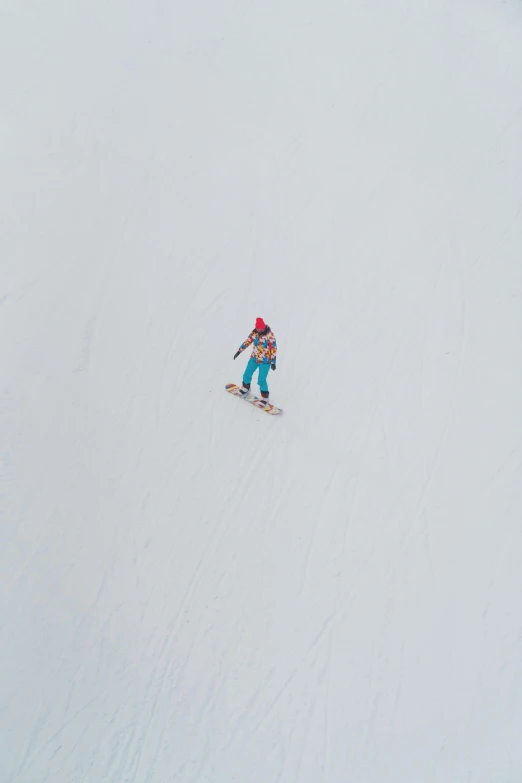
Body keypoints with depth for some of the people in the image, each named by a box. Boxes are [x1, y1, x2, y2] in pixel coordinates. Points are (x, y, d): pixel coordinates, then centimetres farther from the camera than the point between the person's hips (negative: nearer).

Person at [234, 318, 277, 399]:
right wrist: (239, 351, 11)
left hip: (265, 361, -5)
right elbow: (247, 341, 8)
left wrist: (273, 362, -14)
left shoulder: (270, 335, -17)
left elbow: (274, 348, -14)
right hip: (254, 358, 5)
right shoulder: (254, 332, -4)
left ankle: (265, 397, 10)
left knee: (261, 380, -10)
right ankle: (245, 387, 42)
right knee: (247, 375, 12)